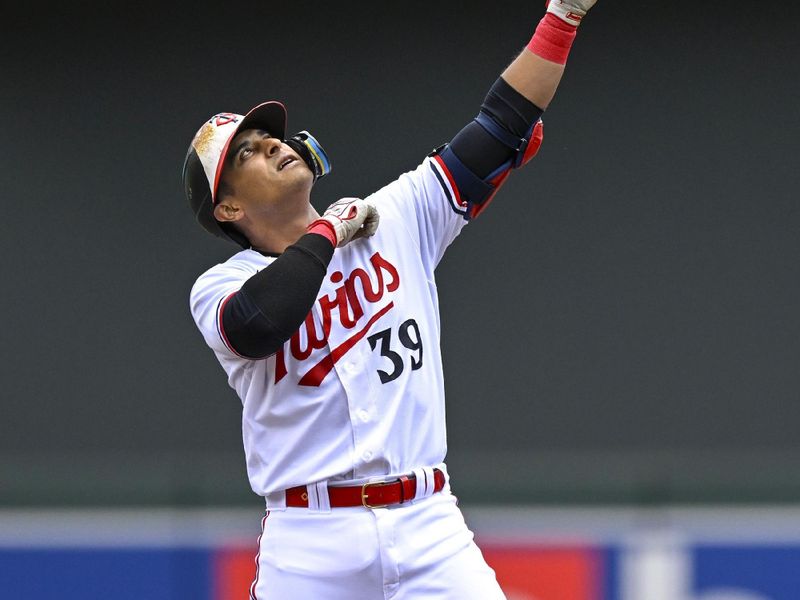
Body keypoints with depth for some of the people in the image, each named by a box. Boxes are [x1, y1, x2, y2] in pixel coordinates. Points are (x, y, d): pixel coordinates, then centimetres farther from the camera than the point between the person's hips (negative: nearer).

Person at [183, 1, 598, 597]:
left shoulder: (397, 220, 12)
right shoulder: (222, 289, 1)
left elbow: (504, 125, 10)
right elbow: (259, 324, -23)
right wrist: (327, 233, -7)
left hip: (427, 528, 2)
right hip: (310, 542, -2)